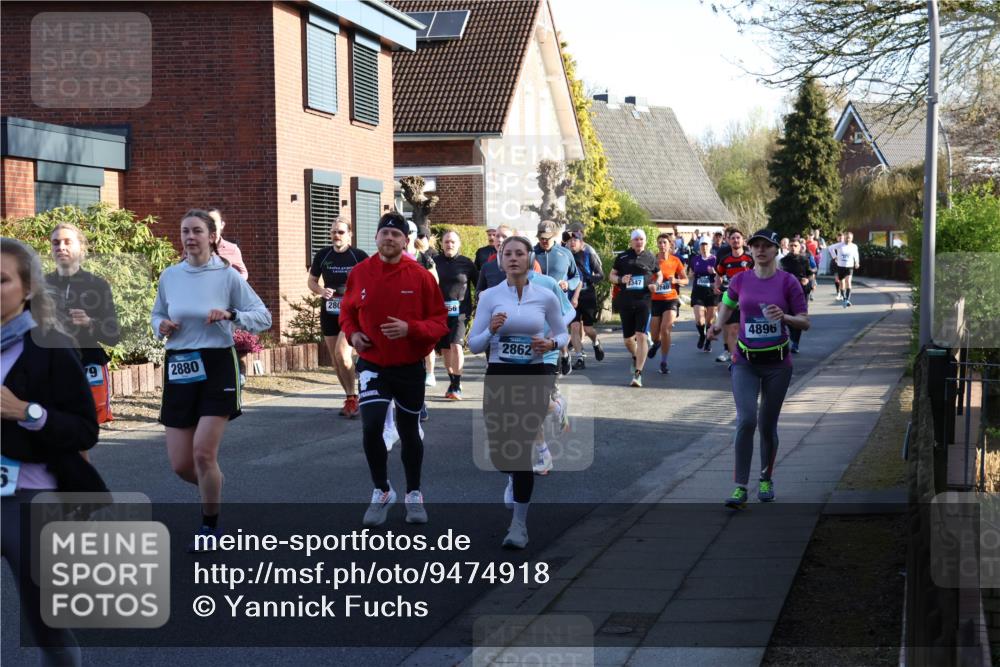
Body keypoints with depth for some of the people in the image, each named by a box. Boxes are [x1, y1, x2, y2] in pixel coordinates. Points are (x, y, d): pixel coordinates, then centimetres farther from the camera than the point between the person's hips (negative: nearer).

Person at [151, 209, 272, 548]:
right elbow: (157, 315, 20)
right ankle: (213, 490, 36)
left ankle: (210, 525, 8)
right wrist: (162, 326, -3)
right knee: (181, 464, 1)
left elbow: (263, 317, -2)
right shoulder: (169, 276, 5)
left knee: (203, 453, -14)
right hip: (179, 368, 4)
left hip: (217, 367, -4)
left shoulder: (227, 276, -4)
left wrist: (231, 315, -19)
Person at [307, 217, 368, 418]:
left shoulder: (359, 256, -5)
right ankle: (351, 398, 23)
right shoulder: (322, 255, 4)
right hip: (329, 312, 5)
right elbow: (311, 281, 13)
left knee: (342, 352, -21)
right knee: (336, 359, 9)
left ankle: (351, 398, -7)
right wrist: (321, 291, -7)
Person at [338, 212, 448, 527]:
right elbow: (347, 310, 13)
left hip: (410, 367, 0)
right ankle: (381, 492, 8)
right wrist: (352, 333, -6)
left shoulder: (421, 276, -10)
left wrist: (410, 328, -23)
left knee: (409, 433, 12)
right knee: (371, 427, -14)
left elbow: (440, 321, -7)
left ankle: (414, 494, 33)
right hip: (372, 364, 1)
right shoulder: (359, 273, -3)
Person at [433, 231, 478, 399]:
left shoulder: (466, 263, 4)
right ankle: (452, 382, 21)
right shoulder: (435, 262, 7)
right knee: (445, 349, 7)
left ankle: (457, 386, -14)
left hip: (460, 311, -3)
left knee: (456, 345, -17)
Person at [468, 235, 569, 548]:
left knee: (521, 450, -7)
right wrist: (491, 330, -20)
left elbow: (563, 335, 11)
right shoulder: (489, 296, -1)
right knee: (498, 452, 2)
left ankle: (519, 525, 5)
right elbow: (474, 344, 0)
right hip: (499, 376, 1)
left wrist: (550, 344, -11)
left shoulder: (546, 297, 0)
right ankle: (516, 478, 41)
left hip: (535, 377, -1)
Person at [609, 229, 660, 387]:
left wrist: (656, 284, -3)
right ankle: (635, 357, 43)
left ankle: (638, 373, -11)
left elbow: (659, 275, 18)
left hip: (643, 301, -2)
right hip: (625, 302, 2)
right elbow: (612, 275, 13)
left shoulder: (650, 258, 7)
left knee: (641, 336, -13)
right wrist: (621, 280, -8)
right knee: (628, 339, 10)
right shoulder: (622, 257, 7)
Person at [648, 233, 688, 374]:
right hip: (655, 300, 1)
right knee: (655, 334, 7)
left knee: (665, 329, -17)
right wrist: (650, 285, -22)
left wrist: (676, 280, -15)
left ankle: (663, 362, -4)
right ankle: (656, 343, 46)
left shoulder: (675, 260, 0)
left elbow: (685, 280, 7)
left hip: (671, 300, -1)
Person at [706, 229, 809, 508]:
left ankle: (766, 480, 30)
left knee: (768, 425, 8)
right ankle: (740, 487, -11)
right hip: (745, 362, 1)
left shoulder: (788, 282, -5)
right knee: (746, 420, -15)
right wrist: (718, 325, 1)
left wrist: (784, 317, -22)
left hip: (777, 362, 0)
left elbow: (805, 322, -3)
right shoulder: (739, 280, 1)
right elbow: (727, 305, 20)